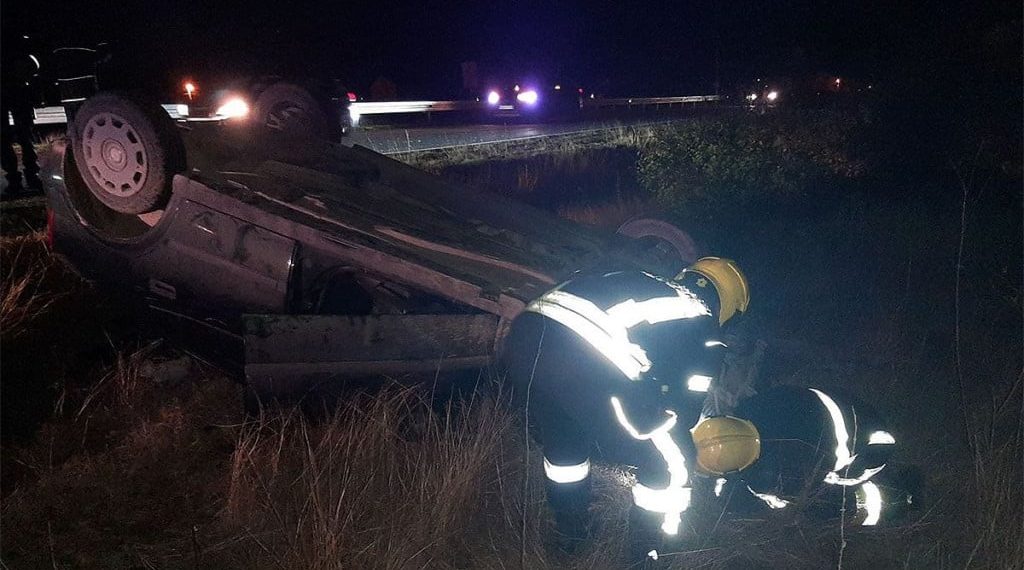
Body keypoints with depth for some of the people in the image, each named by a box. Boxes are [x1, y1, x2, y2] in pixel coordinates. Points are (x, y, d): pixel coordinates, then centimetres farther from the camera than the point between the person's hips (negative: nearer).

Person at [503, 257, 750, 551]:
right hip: (586, 369, -7)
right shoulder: (705, 333, 18)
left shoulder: (641, 283, 35)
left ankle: (571, 536, 53)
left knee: (562, 440, 36)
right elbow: (686, 407, 24)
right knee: (668, 463, 17)